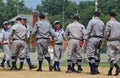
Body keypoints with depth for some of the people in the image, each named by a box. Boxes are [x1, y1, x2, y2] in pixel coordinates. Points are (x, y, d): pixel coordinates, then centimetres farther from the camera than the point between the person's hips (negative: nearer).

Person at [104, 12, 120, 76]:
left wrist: (106, 38, 9)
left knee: (111, 56, -7)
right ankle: (110, 71, 15)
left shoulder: (109, 23, -5)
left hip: (111, 41, -6)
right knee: (114, 57, 12)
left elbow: (106, 33, -10)